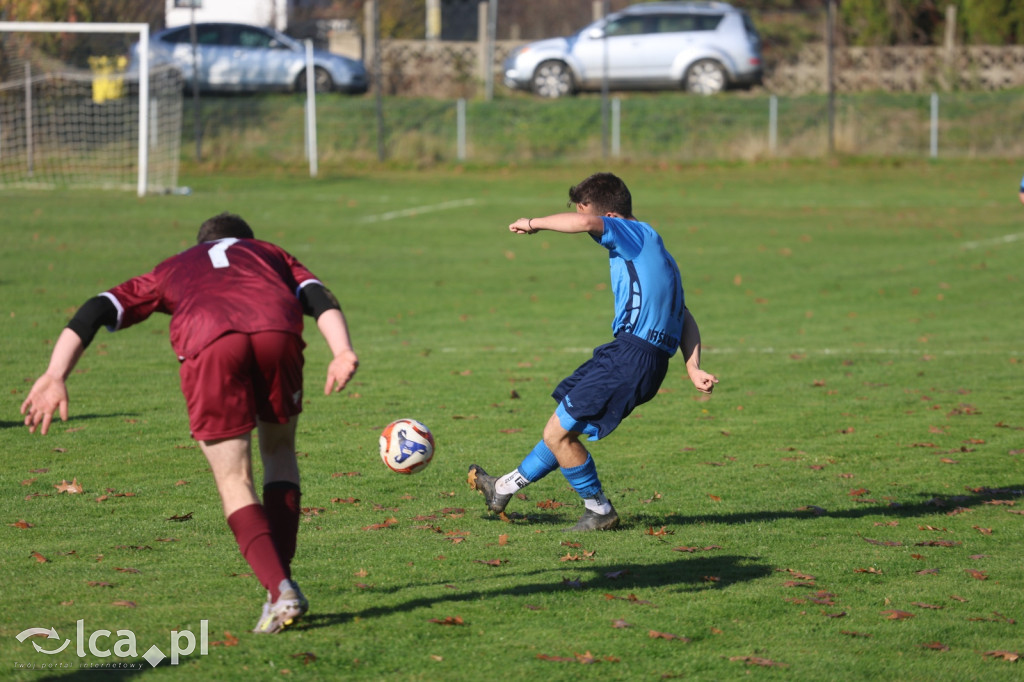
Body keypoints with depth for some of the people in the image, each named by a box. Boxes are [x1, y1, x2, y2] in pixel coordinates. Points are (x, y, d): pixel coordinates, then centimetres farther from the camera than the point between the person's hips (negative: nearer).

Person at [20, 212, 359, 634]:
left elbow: (97, 310, 25)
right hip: (276, 329, 1)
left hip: (208, 345, -1)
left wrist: (55, 376, 15)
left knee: (234, 481, 7)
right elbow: (318, 297, 18)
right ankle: (281, 578, 16)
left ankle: (280, 590, -10)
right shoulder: (270, 254, 40)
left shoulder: (172, 270, 39)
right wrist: (343, 353, 3)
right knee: (279, 452, 23)